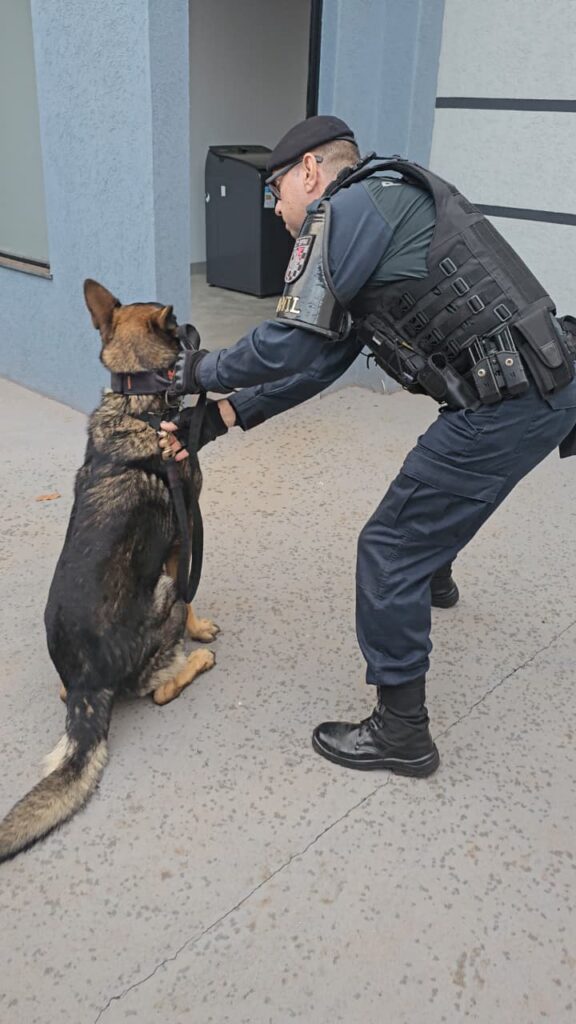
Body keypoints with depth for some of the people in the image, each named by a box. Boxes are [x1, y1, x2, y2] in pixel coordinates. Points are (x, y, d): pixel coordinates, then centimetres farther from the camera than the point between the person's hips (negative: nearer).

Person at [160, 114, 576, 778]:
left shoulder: (348, 206, -8)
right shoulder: (381, 213, 22)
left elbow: (290, 345, -14)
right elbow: (316, 364, 17)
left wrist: (202, 372, 4)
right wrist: (222, 416, 13)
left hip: (506, 405, -10)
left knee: (390, 550, -1)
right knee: (439, 491, 35)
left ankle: (401, 733, 12)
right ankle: (433, 575, 66)